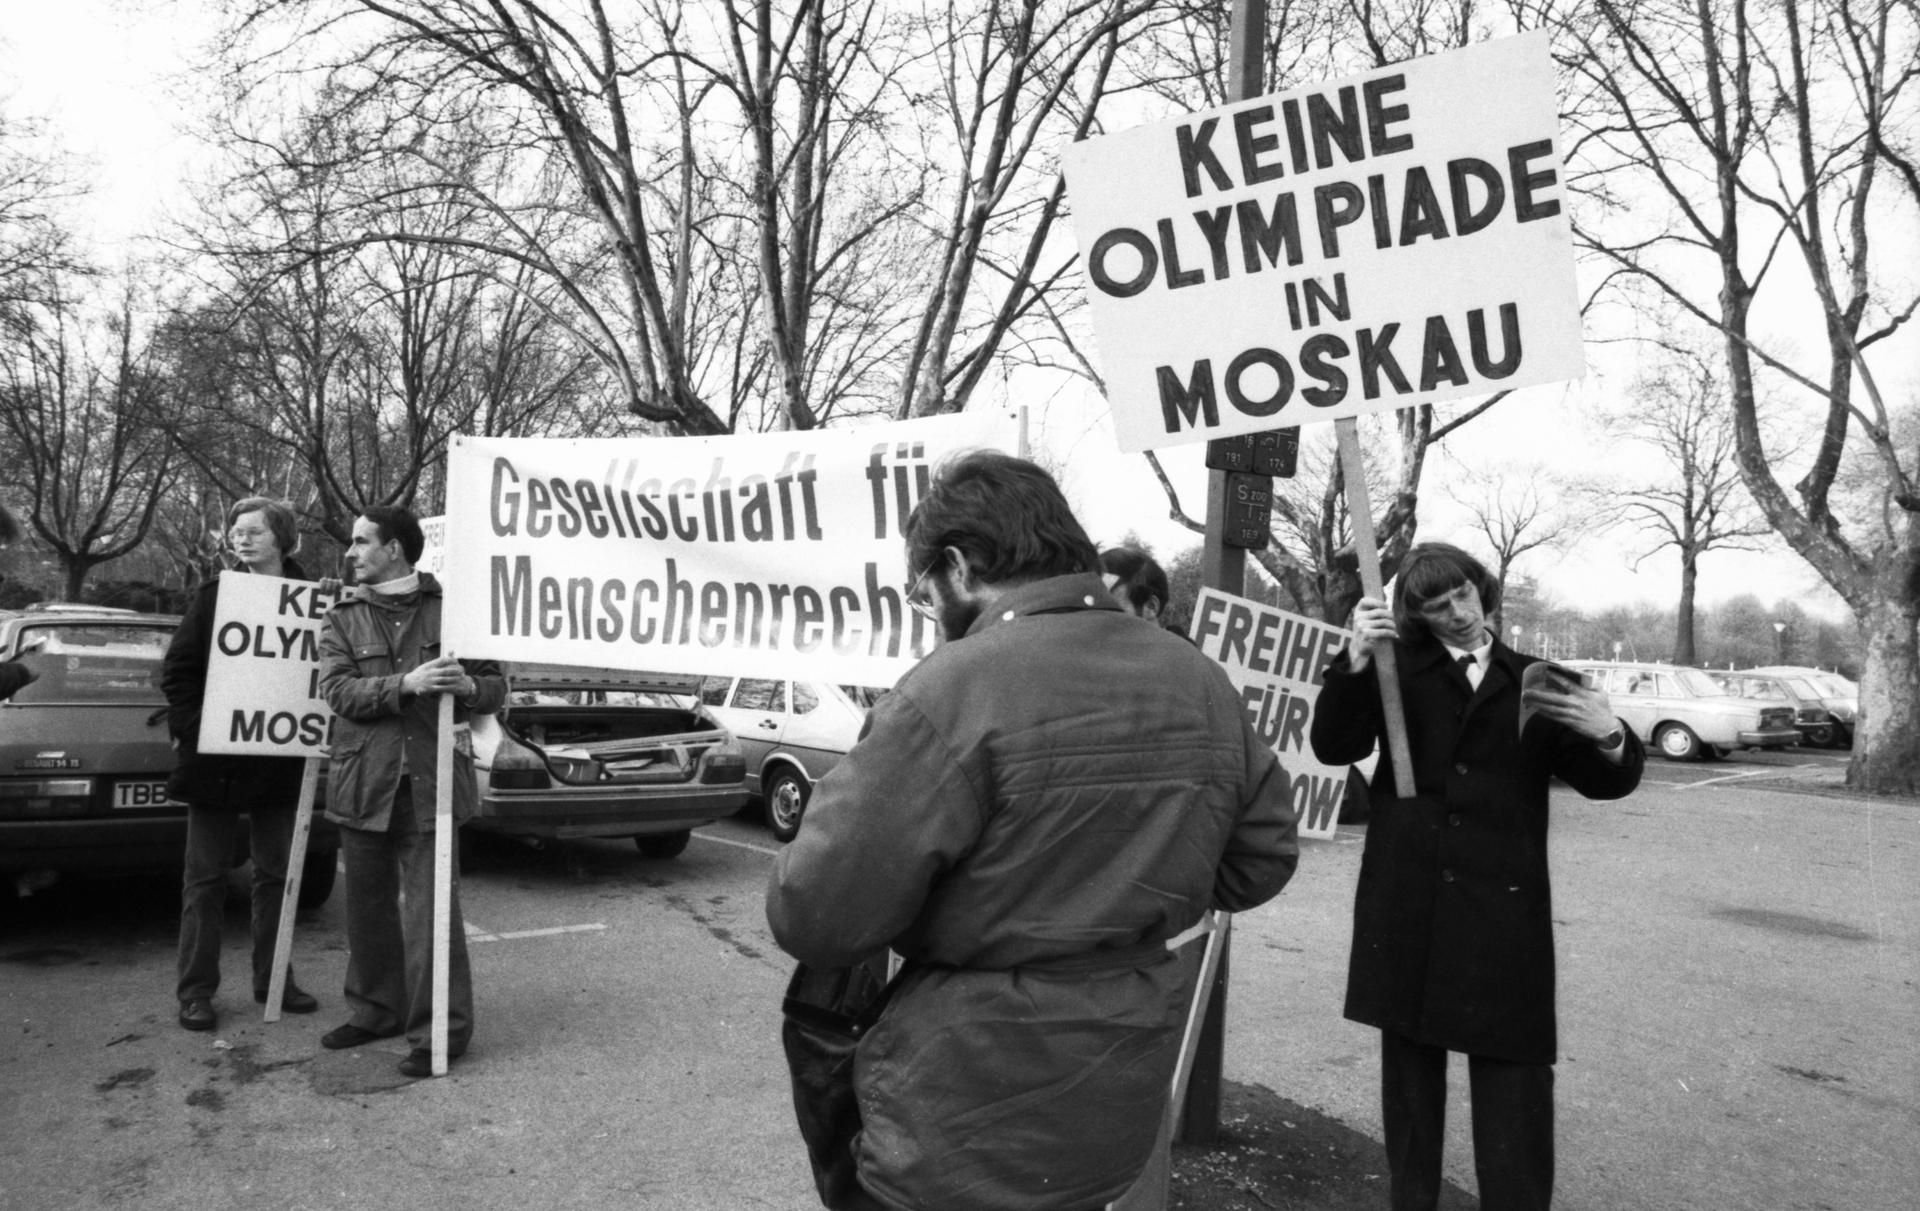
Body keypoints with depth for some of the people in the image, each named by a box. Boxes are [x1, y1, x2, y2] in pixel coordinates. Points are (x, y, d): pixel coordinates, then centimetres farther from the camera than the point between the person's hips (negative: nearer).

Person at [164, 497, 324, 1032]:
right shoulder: (214, 595, 0)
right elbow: (177, 670, -1)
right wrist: (194, 728, -11)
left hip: (279, 761, 1)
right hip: (215, 760, -1)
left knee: (277, 872, 10)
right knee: (206, 876, 5)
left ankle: (272, 978, 22)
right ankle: (196, 989, 14)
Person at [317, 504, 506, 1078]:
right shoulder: (342, 619, 10)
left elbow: (496, 688, 8)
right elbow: (337, 690, -6)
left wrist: (467, 685, -15)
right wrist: (406, 683, -22)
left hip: (429, 783, -3)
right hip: (363, 783, 3)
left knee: (430, 908, -4)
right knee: (367, 906, 14)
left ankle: (442, 1030, 4)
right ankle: (376, 1010, 31)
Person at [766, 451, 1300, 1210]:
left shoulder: (953, 692, -22)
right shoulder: (1202, 685, -1)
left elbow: (814, 918, -21)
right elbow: (1265, 858, 11)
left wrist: (845, 801, -2)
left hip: (964, 1132, -7)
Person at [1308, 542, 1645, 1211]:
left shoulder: (1532, 678, 10)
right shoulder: (1399, 670, 5)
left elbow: (1606, 782, 8)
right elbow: (1333, 747, -6)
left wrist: (1609, 737, -16)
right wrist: (1355, 660, -20)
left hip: (1504, 905, 0)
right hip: (1406, 898, 0)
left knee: (1515, 1075, -1)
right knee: (1409, 1061, 12)